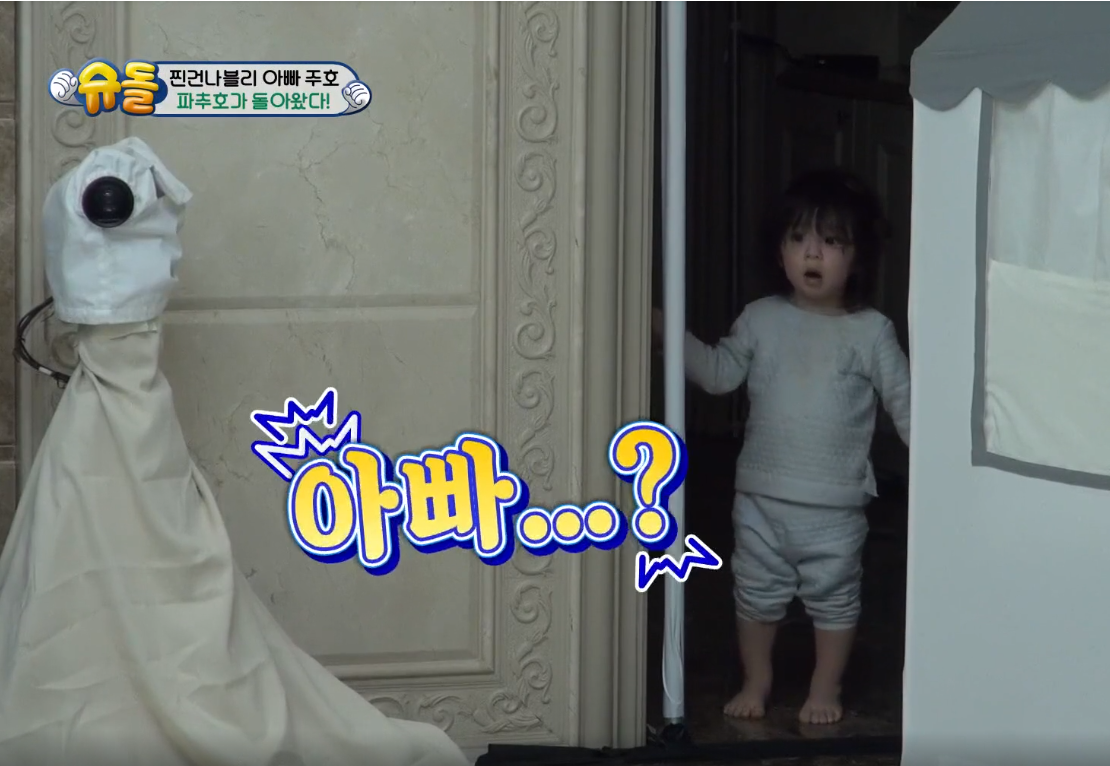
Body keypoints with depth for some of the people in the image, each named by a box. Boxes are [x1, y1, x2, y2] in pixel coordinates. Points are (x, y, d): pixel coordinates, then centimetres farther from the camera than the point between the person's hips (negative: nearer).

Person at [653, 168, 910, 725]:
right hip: (762, 497, 2)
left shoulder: (871, 331, -5)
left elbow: (903, 401, -2)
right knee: (757, 595, 14)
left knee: (833, 598, 10)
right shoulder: (761, 319, 1)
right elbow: (720, 374, 1)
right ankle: (755, 682, 33)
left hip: (836, 505, -2)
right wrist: (670, 332, -8)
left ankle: (825, 690, 29)